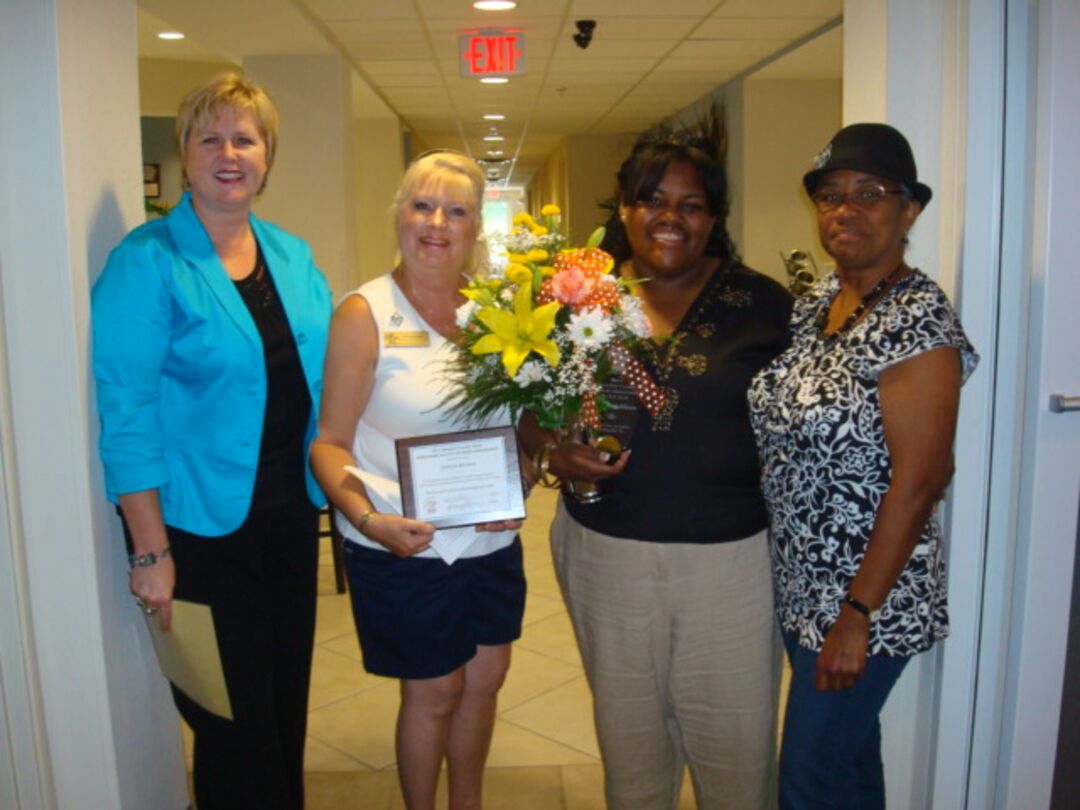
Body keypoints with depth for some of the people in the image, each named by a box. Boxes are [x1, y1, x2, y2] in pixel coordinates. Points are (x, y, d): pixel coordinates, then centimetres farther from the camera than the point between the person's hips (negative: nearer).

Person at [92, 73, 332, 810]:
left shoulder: (293, 255, 6)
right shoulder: (148, 261, -12)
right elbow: (126, 413, -16)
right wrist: (151, 551, -17)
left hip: (292, 517, 6)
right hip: (204, 529, -5)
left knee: (288, 702, 21)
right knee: (235, 723, 10)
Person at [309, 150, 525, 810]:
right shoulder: (365, 314, -9)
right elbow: (330, 441, -10)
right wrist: (365, 516, -25)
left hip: (492, 541, 5)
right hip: (406, 547, -4)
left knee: (484, 680, 18)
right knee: (433, 692, 10)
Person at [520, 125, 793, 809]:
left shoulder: (763, 303, -2)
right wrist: (552, 451, -15)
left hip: (732, 555, -1)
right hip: (607, 553, 2)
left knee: (736, 745, 12)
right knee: (629, 734, 20)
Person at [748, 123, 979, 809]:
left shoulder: (918, 322, -18)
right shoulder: (813, 304, 5)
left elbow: (919, 480, -21)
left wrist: (859, 615, -20)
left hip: (867, 598, -7)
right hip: (800, 584, 7)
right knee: (849, 753, 23)